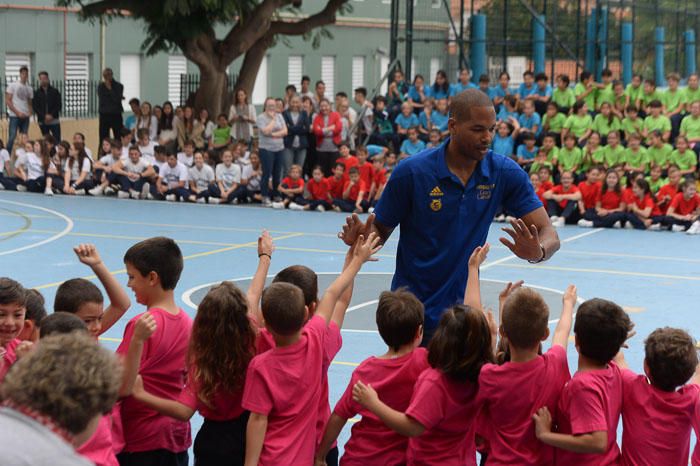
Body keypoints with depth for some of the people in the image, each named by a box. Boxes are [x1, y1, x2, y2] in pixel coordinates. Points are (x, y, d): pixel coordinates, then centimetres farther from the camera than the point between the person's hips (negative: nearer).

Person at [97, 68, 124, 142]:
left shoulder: (118, 86, 1)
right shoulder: (101, 87, 5)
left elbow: (117, 100, -11)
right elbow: (101, 101, -2)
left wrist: (110, 89, -13)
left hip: (116, 115, -1)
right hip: (104, 115, 1)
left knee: (118, 138, -5)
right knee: (103, 138, -2)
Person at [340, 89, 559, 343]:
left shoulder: (505, 172, -7)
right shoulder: (411, 171, -14)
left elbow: (549, 235, -8)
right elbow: (380, 231, -3)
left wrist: (537, 252, -32)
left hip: (463, 309, 3)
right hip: (412, 310, -2)